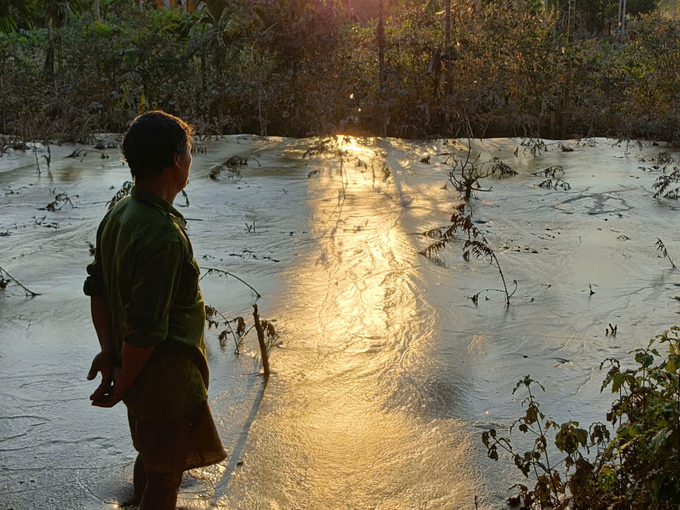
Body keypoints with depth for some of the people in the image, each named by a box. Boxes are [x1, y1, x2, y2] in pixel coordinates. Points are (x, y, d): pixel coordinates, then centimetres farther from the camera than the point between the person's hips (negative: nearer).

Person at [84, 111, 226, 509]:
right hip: (168, 375, -9)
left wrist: (109, 353, 7)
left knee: (151, 455, 29)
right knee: (166, 474, 9)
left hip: (139, 370, 9)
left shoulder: (118, 215, -1)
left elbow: (97, 289, 7)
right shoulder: (164, 236, -30)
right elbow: (145, 327, -29)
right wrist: (121, 386, -15)